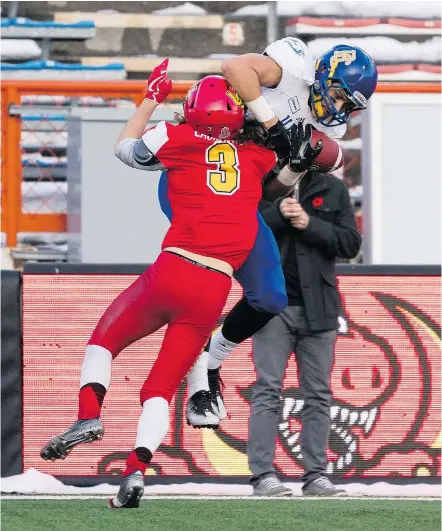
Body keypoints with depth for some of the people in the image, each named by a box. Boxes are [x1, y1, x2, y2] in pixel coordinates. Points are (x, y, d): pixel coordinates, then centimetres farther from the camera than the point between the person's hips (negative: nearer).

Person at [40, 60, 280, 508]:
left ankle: (89, 416, -4)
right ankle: (136, 471, -10)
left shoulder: (178, 140, 4)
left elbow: (125, 147, 24)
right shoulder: (257, 156, 11)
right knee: (161, 386, 9)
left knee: (103, 340, 21)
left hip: (172, 271, -2)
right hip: (215, 288, 2)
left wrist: (153, 97, 33)